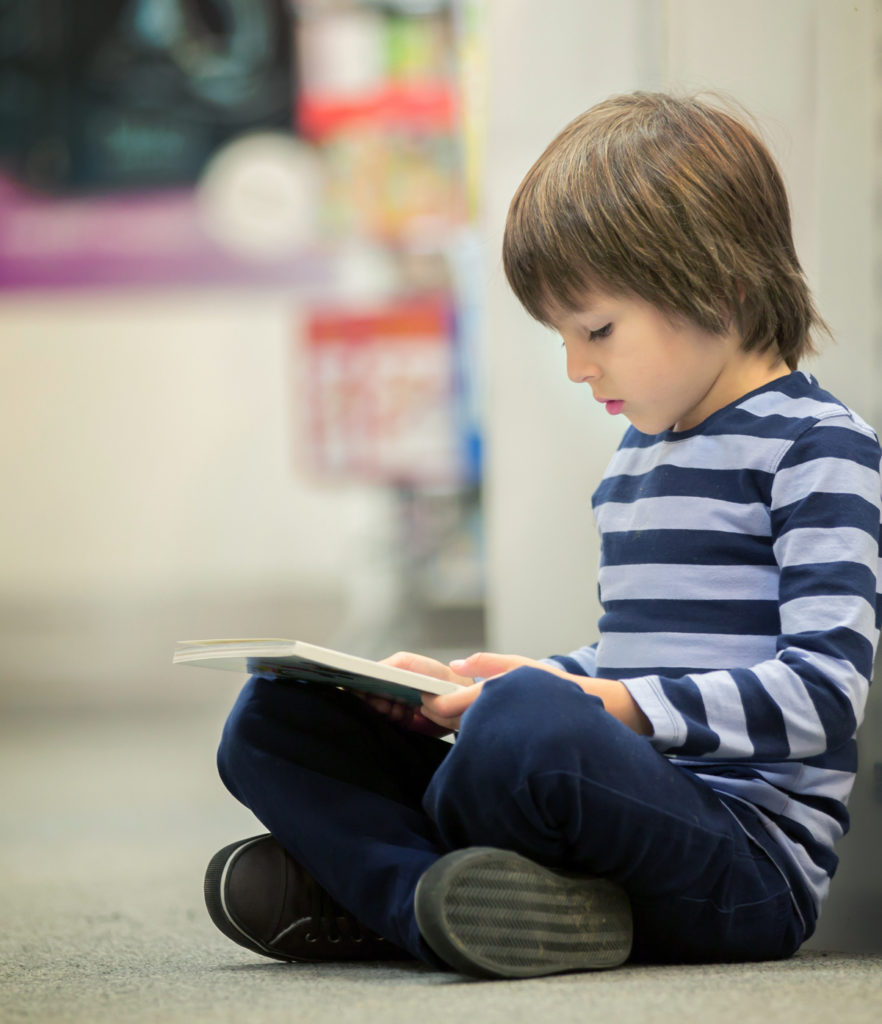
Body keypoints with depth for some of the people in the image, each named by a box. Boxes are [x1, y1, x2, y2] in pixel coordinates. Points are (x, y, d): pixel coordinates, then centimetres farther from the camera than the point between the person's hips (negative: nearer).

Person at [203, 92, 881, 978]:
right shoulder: (636, 459, 23)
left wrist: (634, 707, -23)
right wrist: (476, 684, 13)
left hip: (751, 853, -9)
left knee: (526, 724, -41)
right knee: (274, 715, 2)